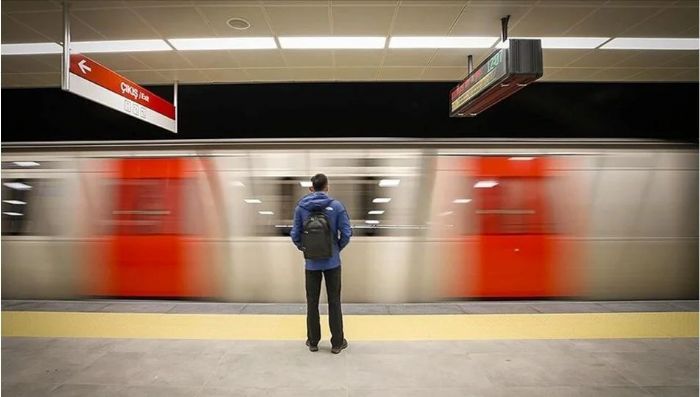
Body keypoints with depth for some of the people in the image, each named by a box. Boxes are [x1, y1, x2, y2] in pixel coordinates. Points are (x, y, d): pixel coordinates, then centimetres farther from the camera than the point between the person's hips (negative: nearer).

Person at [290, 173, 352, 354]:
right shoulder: (336, 206, -9)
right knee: (334, 302, 9)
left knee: (312, 302, 13)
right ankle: (337, 343, 18)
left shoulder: (301, 207, -4)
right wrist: (338, 248, 9)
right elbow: (346, 233, -9)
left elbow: (295, 235, -2)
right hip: (332, 262, -1)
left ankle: (313, 342, 24)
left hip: (311, 263, 1)